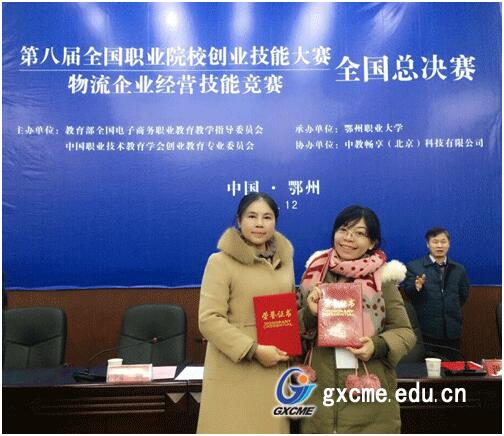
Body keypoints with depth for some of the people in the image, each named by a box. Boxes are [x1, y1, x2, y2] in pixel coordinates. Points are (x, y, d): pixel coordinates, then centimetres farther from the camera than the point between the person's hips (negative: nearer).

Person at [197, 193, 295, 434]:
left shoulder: (284, 260, 10)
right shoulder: (221, 262, -8)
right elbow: (209, 320, -13)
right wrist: (254, 350, -18)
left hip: (275, 371, 5)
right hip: (234, 373, -5)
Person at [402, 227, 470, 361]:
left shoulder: (459, 269, 11)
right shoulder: (414, 267, 0)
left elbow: (463, 295, 19)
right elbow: (407, 293, -5)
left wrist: (452, 310, 9)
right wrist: (417, 287, -24)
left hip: (452, 330, 3)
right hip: (426, 330, -3)